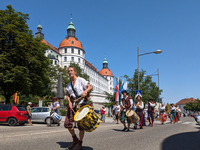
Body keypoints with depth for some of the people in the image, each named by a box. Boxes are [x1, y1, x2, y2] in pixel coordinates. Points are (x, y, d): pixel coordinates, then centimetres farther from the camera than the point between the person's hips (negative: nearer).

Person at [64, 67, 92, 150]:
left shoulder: (80, 80, 1)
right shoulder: (69, 85, 18)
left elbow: (90, 87, -4)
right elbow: (68, 95, 15)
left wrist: (85, 91, -25)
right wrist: (69, 102, -5)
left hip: (81, 103, -6)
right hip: (72, 105, 6)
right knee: (67, 123, -1)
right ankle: (75, 139, 21)